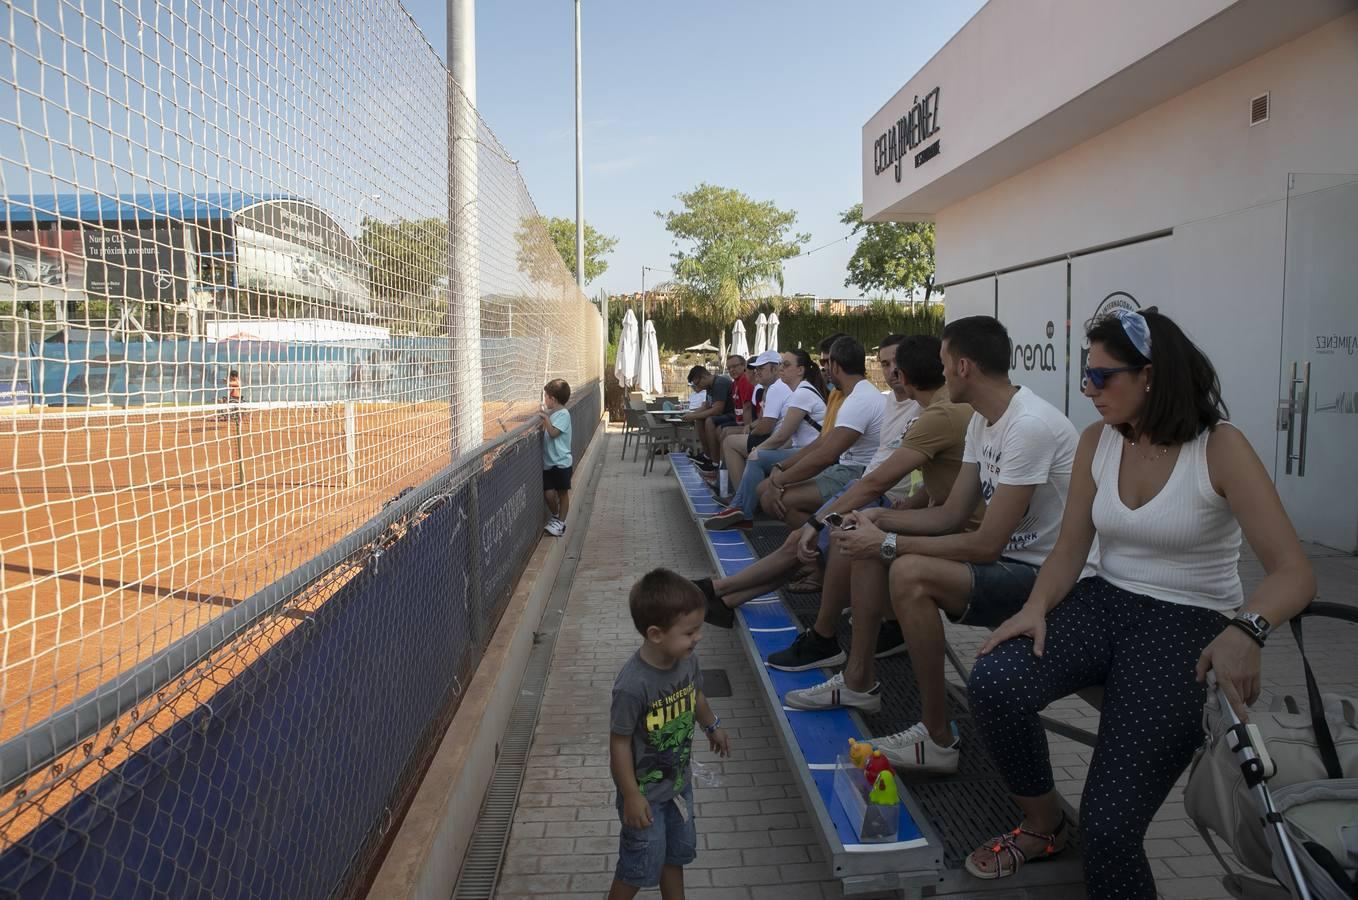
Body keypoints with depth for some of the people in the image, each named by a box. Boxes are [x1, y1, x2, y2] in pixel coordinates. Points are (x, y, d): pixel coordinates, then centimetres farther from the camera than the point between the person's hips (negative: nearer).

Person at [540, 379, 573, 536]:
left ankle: (560, 522, 13)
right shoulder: (552, 413, 11)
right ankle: (555, 517, 25)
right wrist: (544, 416, 9)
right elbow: (546, 431, 18)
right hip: (548, 463, 7)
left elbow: (553, 432, -24)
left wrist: (546, 417, -20)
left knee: (563, 493, 5)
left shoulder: (563, 414, -14)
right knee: (548, 493, 4)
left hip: (561, 463, -7)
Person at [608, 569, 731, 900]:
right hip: (646, 792, -6)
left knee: (676, 852, 26)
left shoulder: (688, 660, -15)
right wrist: (632, 796, -17)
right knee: (641, 865, 13)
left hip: (679, 782, 6)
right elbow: (620, 742, -24)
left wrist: (712, 726, 24)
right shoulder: (632, 685, -35)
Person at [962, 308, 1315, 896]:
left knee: (1109, 823, -19)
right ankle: (1041, 825, 2)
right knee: (993, 681, -25)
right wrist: (1037, 608, -15)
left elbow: (1294, 572, -19)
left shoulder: (1220, 448, -12)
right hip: (1104, 604, 5)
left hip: (1189, 625, -4)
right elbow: (1069, 550, 5)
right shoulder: (1097, 441, 3)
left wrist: (1246, 629, -39)